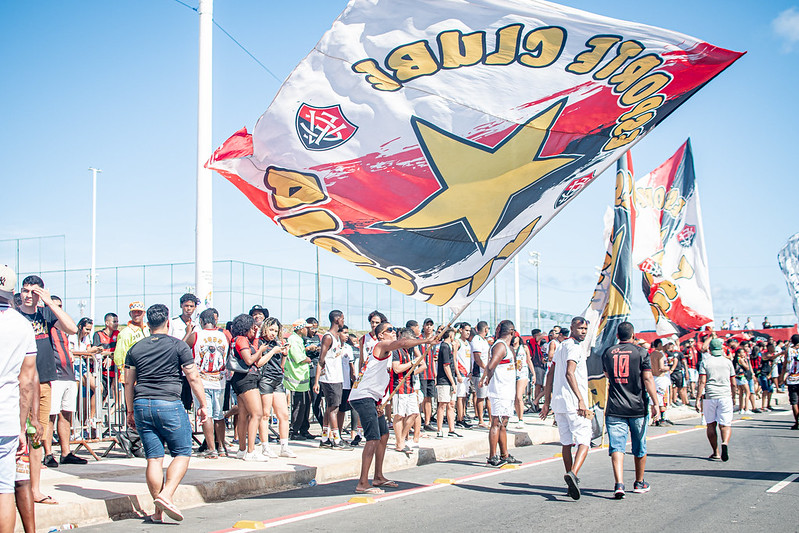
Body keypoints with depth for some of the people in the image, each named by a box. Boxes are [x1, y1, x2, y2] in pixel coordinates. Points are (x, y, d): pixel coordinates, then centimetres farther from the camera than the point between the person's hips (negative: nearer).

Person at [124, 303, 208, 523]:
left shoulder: (135, 348, 11)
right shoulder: (178, 346, 0)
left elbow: (129, 382, 13)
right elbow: (193, 377, -1)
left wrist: (130, 412, 21)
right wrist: (202, 405, 7)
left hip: (141, 405, 4)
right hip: (169, 405, -4)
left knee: (154, 458, 7)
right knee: (182, 453, 5)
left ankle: (158, 510, 8)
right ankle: (166, 496, -13)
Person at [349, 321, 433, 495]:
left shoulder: (384, 349, 22)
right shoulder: (382, 345, -8)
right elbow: (402, 343, -29)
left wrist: (378, 403, 16)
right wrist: (425, 340, -24)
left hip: (370, 398, 11)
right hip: (363, 397, -11)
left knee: (384, 435, 15)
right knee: (373, 438, -16)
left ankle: (378, 477, 24)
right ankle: (363, 483, -18)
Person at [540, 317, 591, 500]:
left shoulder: (561, 346, 19)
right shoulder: (575, 346, -8)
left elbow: (551, 374, 20)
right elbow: (569, 373, -21)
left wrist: (547, 402, 22)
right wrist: (581, 400, -25)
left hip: (558, 402, 8)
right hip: (573, 402, -8)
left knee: (566, 443, 13)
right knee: (583, 442, -8)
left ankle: (572, 483, 18)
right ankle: (572, 474, -29)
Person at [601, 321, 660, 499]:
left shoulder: (608, 353, 6)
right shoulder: (641, 352, -3)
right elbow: (648, 378, -9)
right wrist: (655, 403, -8)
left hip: (614, 409, 1)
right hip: (638, 408, -1)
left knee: (616, 447, -4)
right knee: (640, 447, 15)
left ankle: (619, 484, -20)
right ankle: (639, 483, 28)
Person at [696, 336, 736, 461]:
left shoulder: (705, 362, 1)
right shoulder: (728, 362, 7)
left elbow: (702, 382, -7)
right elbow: (733, 383, 9)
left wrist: (698, 400, -6)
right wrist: (733, 397, 23)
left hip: (709, 396, -1)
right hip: (725, 395, 1)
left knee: (711, 425, 11)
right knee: (725, 424, 1)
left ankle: (716, 452, 14)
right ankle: (725, 443, -28)